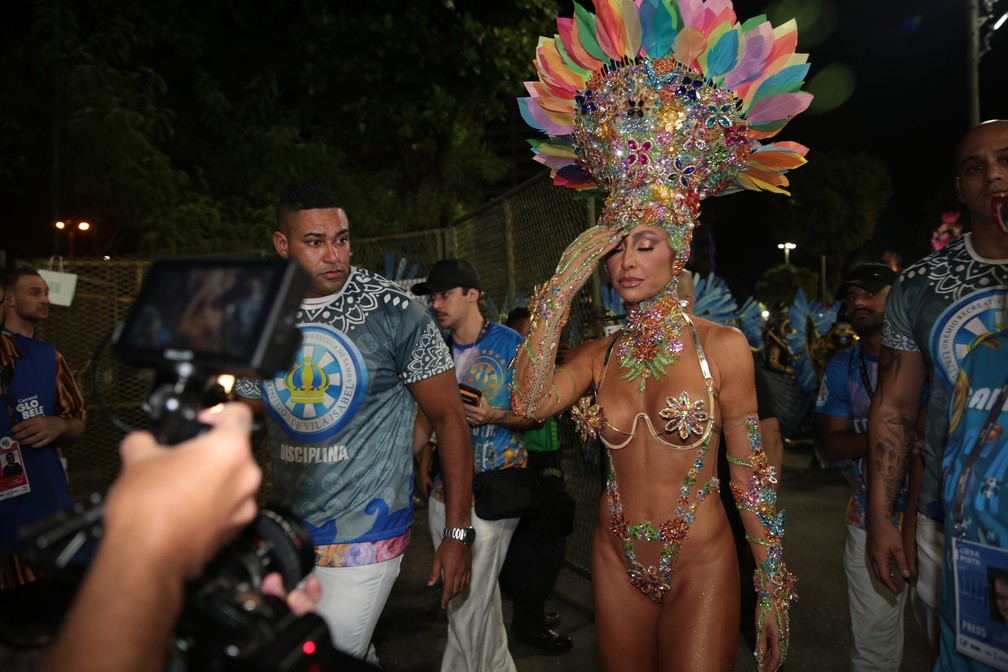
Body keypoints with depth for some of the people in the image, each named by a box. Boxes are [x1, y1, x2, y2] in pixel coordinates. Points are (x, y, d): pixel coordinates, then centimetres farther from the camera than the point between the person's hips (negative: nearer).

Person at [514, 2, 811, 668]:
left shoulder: (722, 346, -10)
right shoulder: (600, 354, 0)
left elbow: (750, 471, -5)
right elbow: (530, 401, -18)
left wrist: (773, 589, -3)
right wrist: (563, 287, -16)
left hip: (701, 567, -3)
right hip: (617, 561, 4)